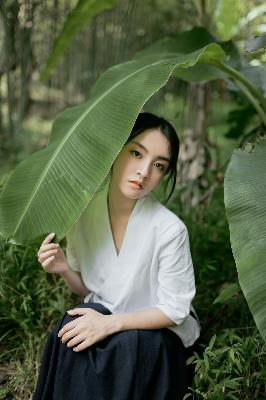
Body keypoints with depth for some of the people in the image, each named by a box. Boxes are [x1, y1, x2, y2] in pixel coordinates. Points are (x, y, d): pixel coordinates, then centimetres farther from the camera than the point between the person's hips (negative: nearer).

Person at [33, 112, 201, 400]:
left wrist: (111, 323, -27)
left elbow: (174, 309, -15)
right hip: (104, 318, 3)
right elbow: (87, 289, 2)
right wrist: (64, 269, -19)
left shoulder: (170, 229, -25)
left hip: (160, 330, -2)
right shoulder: (83, 211, -11)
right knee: (76, 330, -27)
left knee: (125, 346, -31)